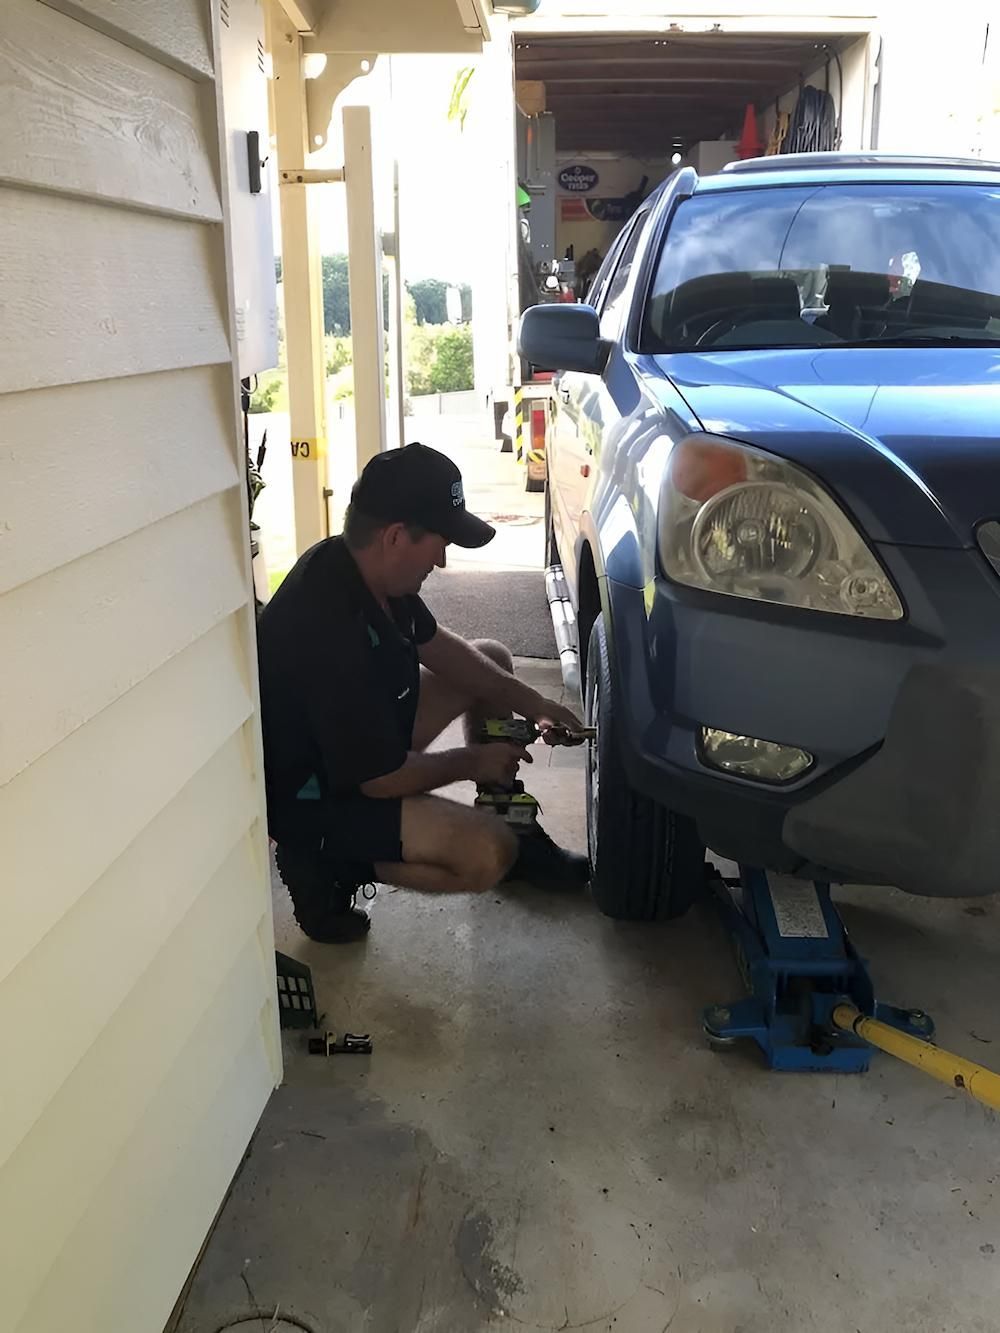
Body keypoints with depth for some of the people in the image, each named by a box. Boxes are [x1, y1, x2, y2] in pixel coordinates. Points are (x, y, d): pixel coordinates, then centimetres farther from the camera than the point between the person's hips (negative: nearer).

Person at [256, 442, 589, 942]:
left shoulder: (364, 566, -8)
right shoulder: (330, 629, -36)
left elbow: (433, 642, 10)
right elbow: (383, 779, -28)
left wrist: (530, 703, 3)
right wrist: (471, 762, -10)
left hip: (367, 736, 10)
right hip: (314, 796, -10)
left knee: (493, 658, 12)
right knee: (487, 854, -26)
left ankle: (513, 828, 19)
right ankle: (327, 861, -6)